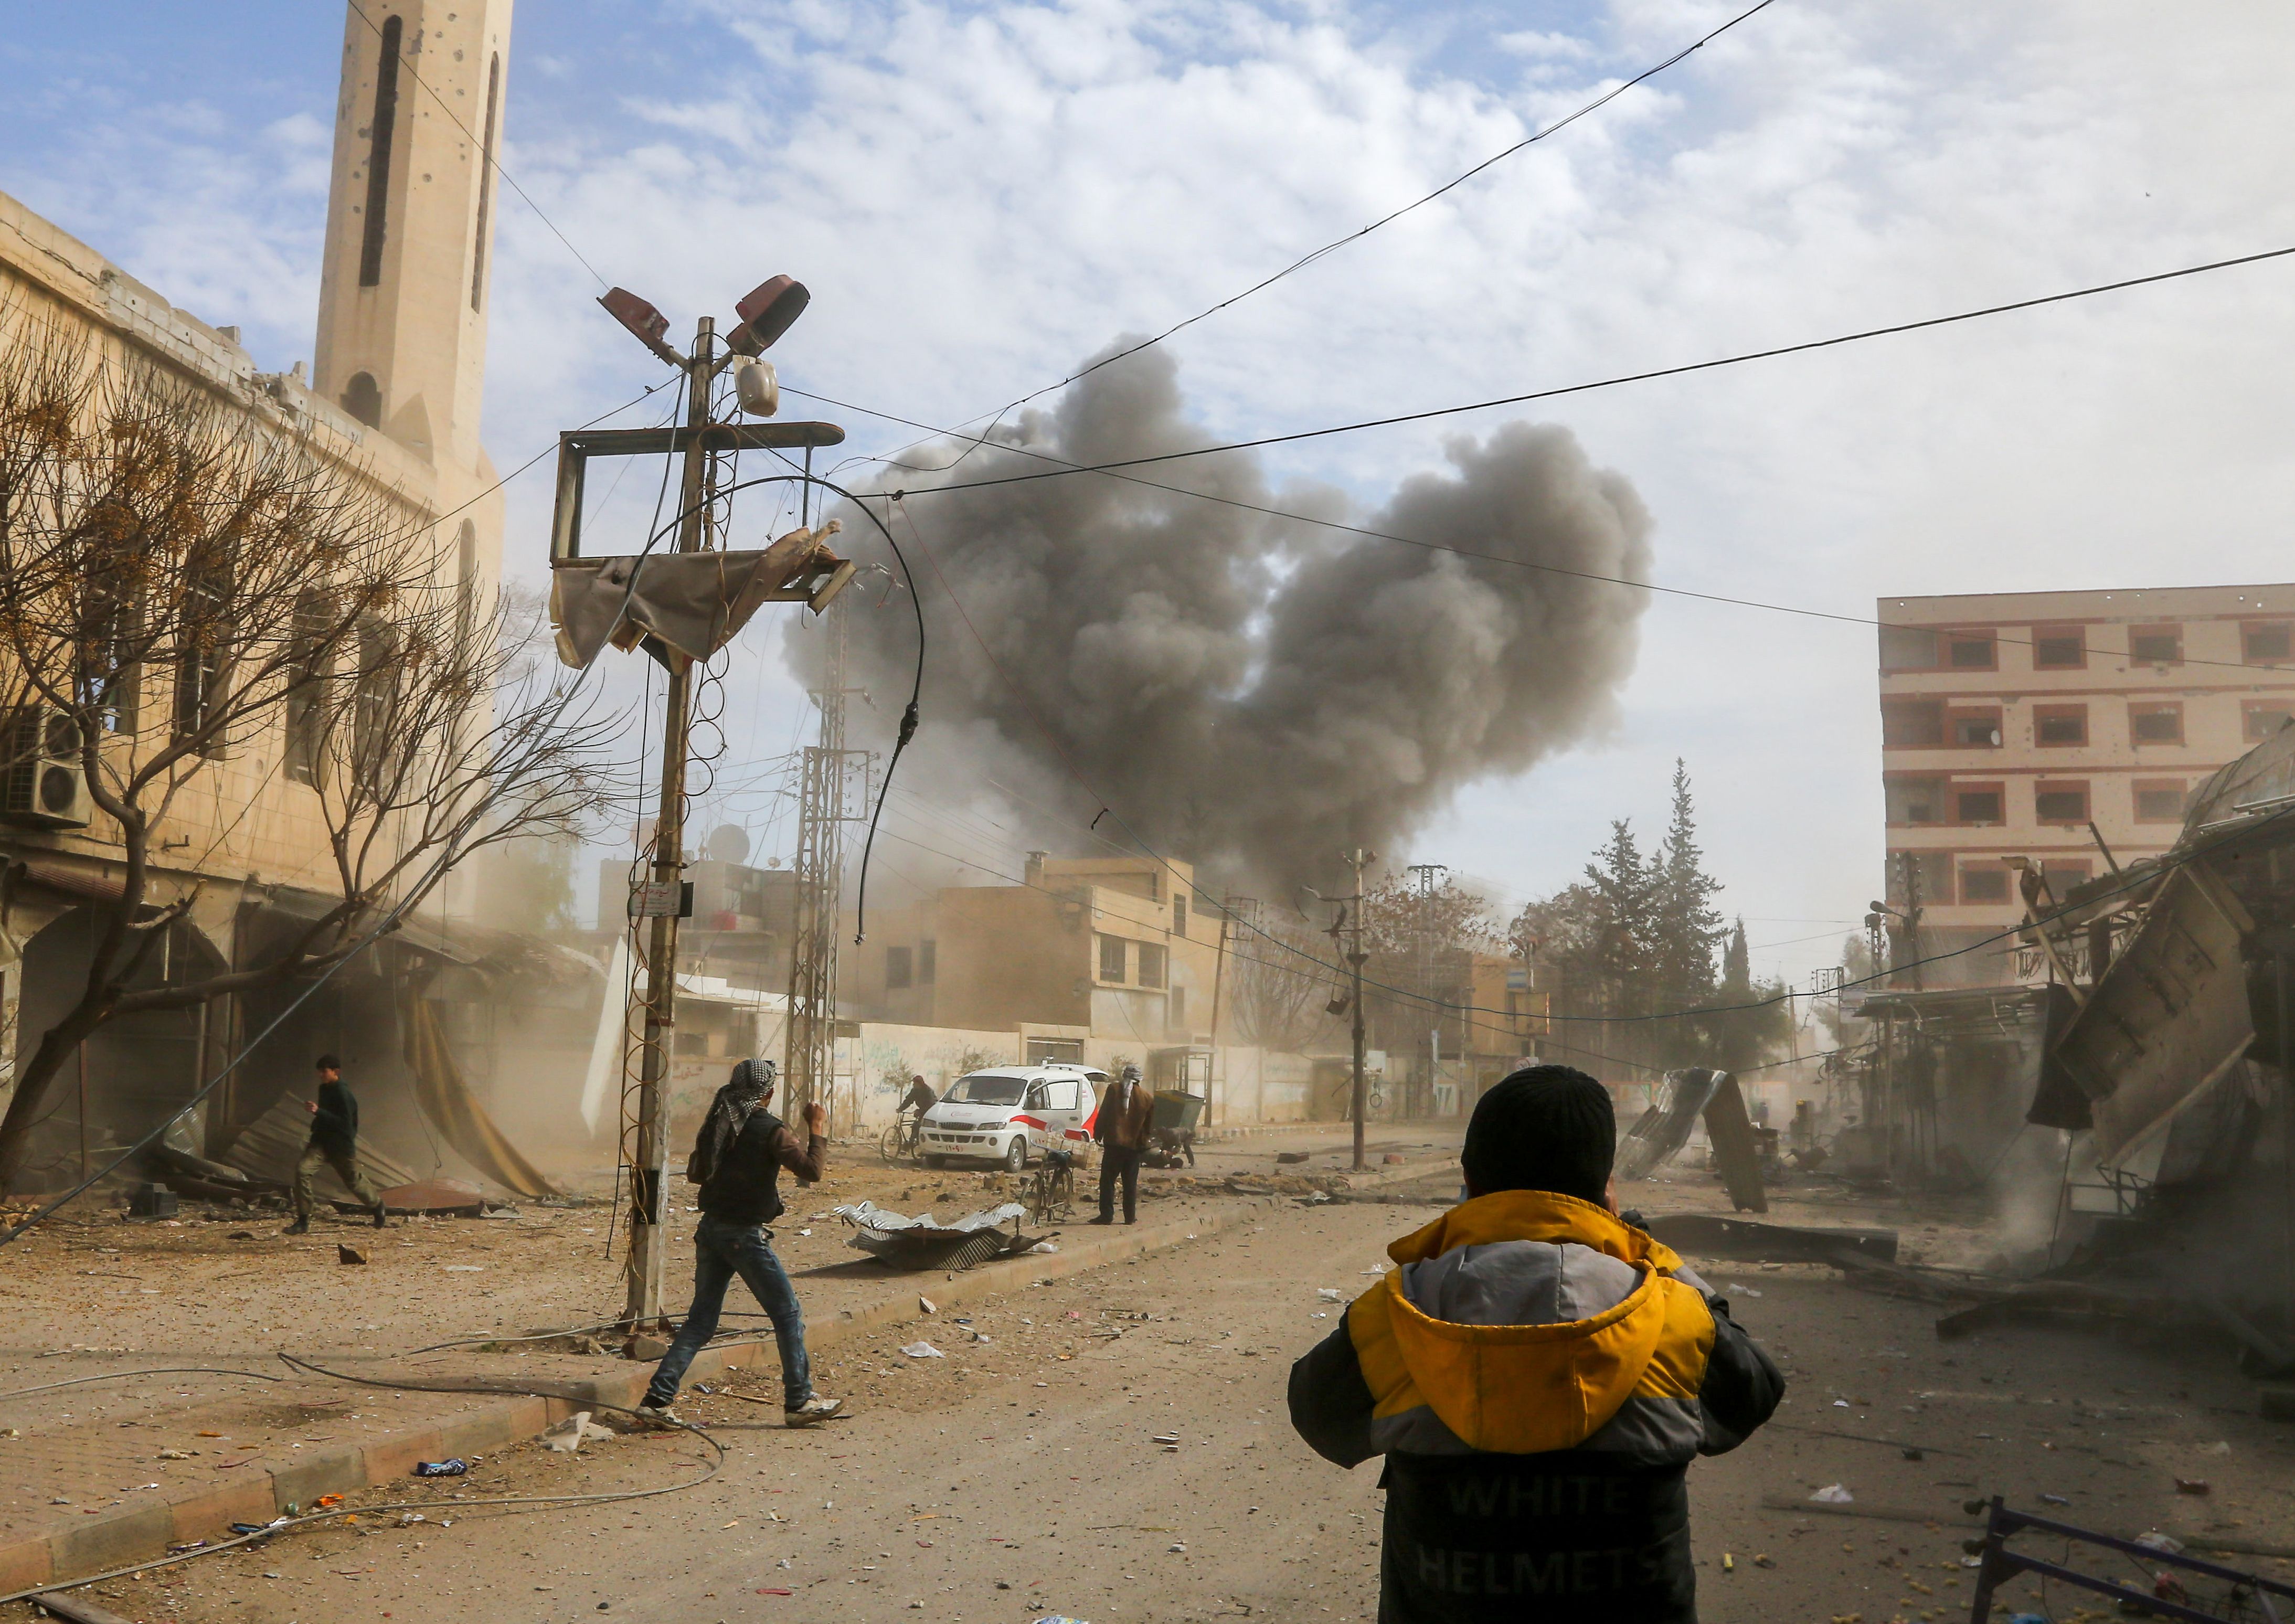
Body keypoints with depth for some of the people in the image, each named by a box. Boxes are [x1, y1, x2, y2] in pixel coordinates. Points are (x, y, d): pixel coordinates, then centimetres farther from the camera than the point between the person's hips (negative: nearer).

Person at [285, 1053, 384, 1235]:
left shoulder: (344, 1095, -19)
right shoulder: (324, 1089, 7)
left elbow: (345, 1123, -27)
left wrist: (319, 1112, -31)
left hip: (342, 1147, -6)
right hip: (321, 1142, 6)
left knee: (353, 1181, 12)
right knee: (303, 1170, -18)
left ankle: (377, 1204, 44)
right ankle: (303, 1222, -14)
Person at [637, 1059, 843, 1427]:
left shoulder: (717, 1125, 8)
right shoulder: (770, 1130, -12)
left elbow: (695, 1172, 17)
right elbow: (811, 1170, -18)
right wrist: (816, 1130, -7)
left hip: (710, 1228, 7)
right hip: (745, 1234, -7)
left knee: (701, 1320, 13)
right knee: (788, 1315, 5)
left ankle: (657, 1399, 6)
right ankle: (799, 1402, 9)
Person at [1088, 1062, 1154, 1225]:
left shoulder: (1115, 1090, -3)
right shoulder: (1147, 1097, 6)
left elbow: (1103, 1114, -3)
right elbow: (1150, 1123, 13)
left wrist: (1098, 1134, 6)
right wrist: (1144, 1141, 26)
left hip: (1113, 1143, -3)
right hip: (1135, 1144, 3)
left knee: (1108, 1181, 1)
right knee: (1131, 1183, 10)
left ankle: (1106, 1215, -3)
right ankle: (1130, 1217, 10)